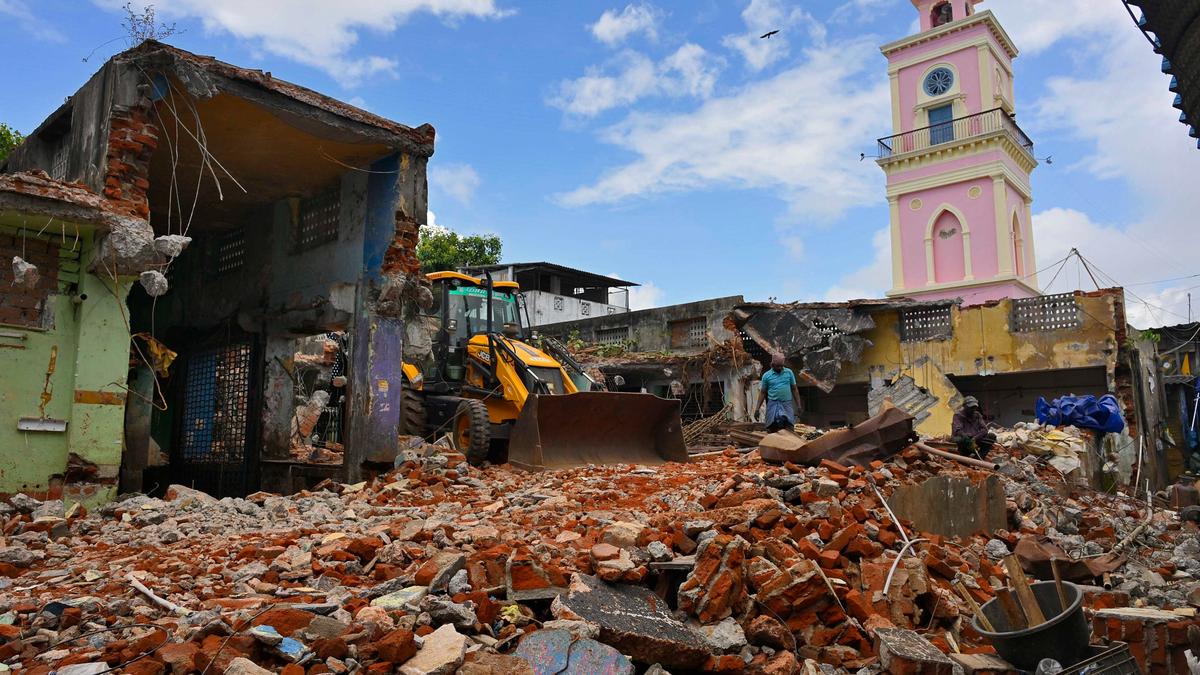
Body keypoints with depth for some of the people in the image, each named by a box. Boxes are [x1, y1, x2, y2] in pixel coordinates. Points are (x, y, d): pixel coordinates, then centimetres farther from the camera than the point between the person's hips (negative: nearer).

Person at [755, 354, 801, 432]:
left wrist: (798, 405, 9)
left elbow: (794, 389, 13)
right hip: (773, 403, -1)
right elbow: (763, 393, 9)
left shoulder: (789, 372, 8)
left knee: (789, 427, -10)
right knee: (772, 427, -11)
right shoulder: (766, 375, 5)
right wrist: (757, 408, 3)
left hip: (787, 403, 1)